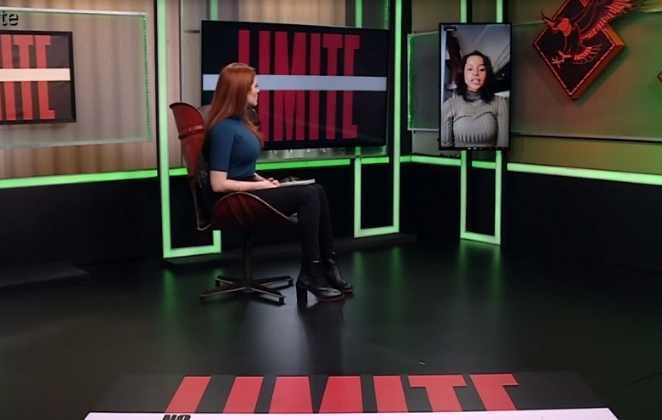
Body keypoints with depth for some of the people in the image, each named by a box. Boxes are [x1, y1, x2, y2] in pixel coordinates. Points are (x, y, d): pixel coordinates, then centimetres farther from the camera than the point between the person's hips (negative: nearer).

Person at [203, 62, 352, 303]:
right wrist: (260, 185, -14)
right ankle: (311, 274, -14)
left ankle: (325, 265, -8)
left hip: (248, 191, 9)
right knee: (308, 196, -21)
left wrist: (262, 180, 3)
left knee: (317, 191, -9)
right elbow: (218, 184, -21)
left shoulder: (240, 121, 11)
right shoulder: (224, 128, -17)